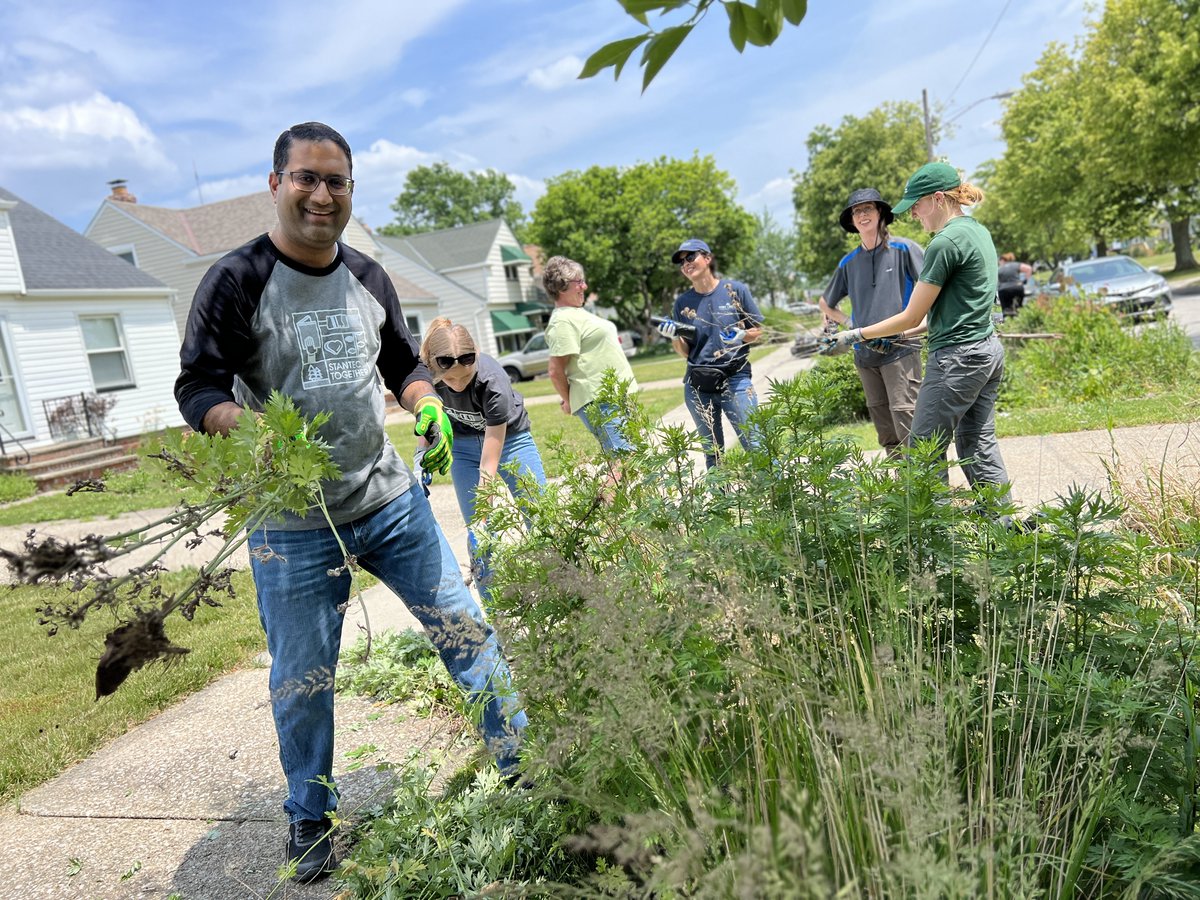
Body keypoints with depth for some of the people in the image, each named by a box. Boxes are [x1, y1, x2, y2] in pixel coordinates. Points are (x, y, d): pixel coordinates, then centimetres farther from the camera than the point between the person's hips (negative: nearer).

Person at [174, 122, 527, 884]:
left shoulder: (368, 277, 7)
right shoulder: (237, 281, -8)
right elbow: (197, 388, -10)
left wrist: (428, 407, -3)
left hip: (391, 499, 4)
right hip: (293, 524, -4)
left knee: (465, 629, 9)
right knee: (303, 680, 9)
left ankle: (523, 759, 28)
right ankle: (311, 817, 34)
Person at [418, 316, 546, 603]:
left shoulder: (493, 381, -36)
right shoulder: (425, 372, -25)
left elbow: (488, 465, -32)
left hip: (509, 438, -2)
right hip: (463, 445, 3)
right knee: (478, 534, -3)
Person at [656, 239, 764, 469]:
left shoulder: (735, 290, 1)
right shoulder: (682, 302, 7)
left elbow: (758, 330, 7)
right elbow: (684, 352, 10)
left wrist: (741, 336, -14)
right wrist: (674, 337, -10)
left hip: (735, 380, -3)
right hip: (698, 386, 3)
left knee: (756, 445, -9)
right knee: (712, 454, 9)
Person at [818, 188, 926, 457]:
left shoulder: (904, 249, -3)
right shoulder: (849, 262, 12)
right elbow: (825, 304, 25)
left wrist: (917, 326, -14)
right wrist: (850, 323, 10)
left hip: (900, 349, -6)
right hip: (865, 353, 6)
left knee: (904, 414, -14)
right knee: (882, 422, 10)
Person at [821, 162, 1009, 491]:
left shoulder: (945, 242, -16)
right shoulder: (979, 231, 14)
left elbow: (911, 317, -13)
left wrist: (855, 335, -5)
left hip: (958, 358, -10)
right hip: (988, 350, 10)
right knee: (979, 445, 14)